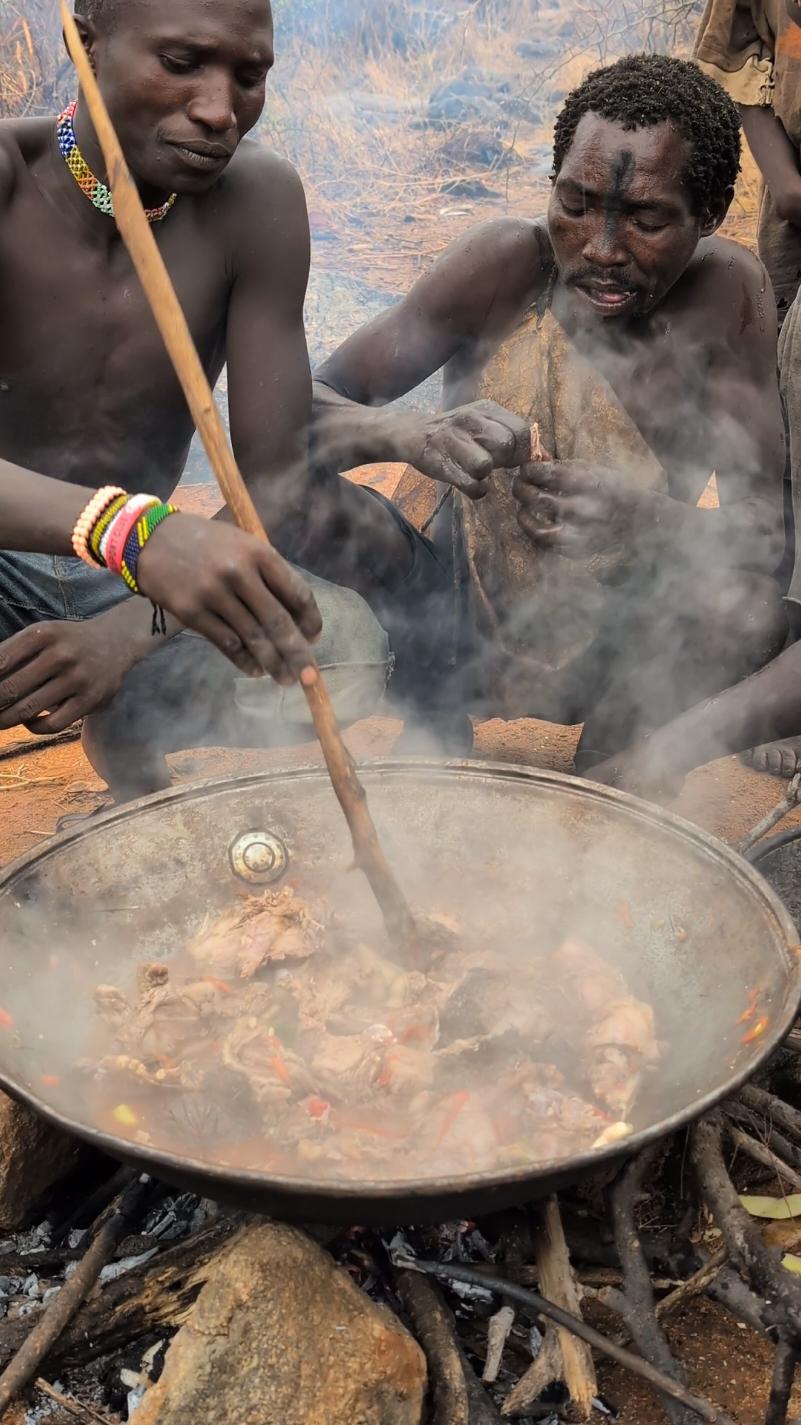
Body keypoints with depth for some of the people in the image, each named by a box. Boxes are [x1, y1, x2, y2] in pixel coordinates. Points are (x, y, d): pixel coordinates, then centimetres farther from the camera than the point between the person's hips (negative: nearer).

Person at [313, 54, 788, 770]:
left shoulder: (727, 291, -14)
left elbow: (766, 529, -16)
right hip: (464, 616, 0)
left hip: (619, 638, 0)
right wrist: (407, 433, -41)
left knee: (741, 610, -29)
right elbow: (306, 407, -19)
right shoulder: (508, 262, -17)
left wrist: (645, 518, -38)